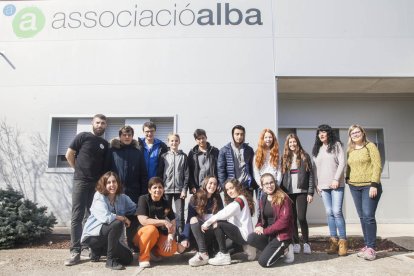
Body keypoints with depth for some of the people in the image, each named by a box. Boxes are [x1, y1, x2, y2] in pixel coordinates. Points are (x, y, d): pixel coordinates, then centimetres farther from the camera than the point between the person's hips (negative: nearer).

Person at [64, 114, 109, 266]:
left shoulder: (105, 144, 11)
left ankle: (86, 247, 20)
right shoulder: (83, 136, -1)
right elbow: (69, 155, 0)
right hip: (81, 181, -4)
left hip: (97, 184, 4)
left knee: (90, 216, 10)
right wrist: (79, 169, 3)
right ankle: (75, 251, -1)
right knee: (77, 216, -4)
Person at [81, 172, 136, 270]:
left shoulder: (123, 198, 0)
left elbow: (136, 209, -3)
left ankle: (98, 250, 18)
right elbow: (106, 217, -30)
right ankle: (111, 260, -19)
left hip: (107, 236, 6)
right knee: (118, 223, -33)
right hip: (93, 235, -6)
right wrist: (124, 218, -19)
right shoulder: (99, 197, -16)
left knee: (128, 258, -1)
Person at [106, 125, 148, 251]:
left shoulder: (138, 152, 8)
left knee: (133, 219, 6)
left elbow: (143, 174, 6)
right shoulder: (112, 151, 5)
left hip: (133, 192, 1)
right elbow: (106, 170, 1)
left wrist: (144, 193, -1)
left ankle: (133, 245, 19)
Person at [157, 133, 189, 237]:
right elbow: (160, 173, 5)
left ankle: (181, 235, 10)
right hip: (166, 189, 1)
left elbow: (186, 174, 2)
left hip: (179, 189, 0)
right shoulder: (164, 156, 5)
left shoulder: (183, 156, 3)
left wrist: (184, 189, -4)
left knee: (180, 214, 2)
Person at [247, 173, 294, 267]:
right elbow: (261, 217, 13)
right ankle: (278, 250, 0)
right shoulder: (262, 199, 7)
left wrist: (265, 230, -18)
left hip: (282, 234, -6)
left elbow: (284, 220, -19)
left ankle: (284, 250, 8)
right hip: (268, 234, 7)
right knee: (251, 238, -23)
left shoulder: (283, 198, -13)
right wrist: (259, 227, -10)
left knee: (263, 261, -17)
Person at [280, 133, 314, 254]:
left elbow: (310, 175, 1)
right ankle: (296, 243, 13)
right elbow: (282, 175, 8)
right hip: (289, 192, 2)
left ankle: (306, 243, 7)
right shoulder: (285, 158, 10)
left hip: (301, 191, -2)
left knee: (301, 217, -8)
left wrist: (310, 192, -6)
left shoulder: (305, 156, 4)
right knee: (292, 218, 4)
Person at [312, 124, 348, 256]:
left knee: (337, 211, -11)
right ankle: (334, 241, 6)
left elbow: (342, 163, -4)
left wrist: (336, 179, -13)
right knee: (329, 213, 2)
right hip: (323, 186, 4)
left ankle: (342, 241, -2)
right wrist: (316, 184, 8)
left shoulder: (336, 145, 5)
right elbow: (315, 168, 15)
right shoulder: (317, 149, 17)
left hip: (336, 184, -4)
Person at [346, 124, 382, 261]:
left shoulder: (370, 146, -3)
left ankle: (371, 248, -5)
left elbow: (377, 165, -10)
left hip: (369, 186, -5)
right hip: (354, 187, 5)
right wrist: (347, 178, 5)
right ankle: (367, 245, 14)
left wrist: (374, 184, -16)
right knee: (362, 217, 7)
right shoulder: (350, 151, 13)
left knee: (368, 216, -11)